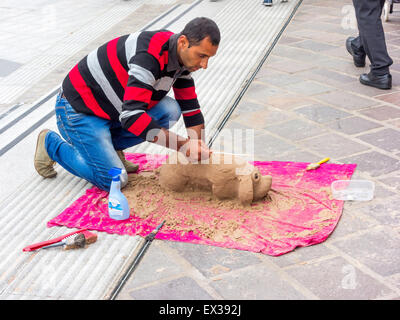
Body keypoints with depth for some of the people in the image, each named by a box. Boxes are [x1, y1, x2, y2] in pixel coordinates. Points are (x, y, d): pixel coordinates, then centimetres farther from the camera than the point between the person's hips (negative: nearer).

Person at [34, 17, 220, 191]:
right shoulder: (150, 56, -32)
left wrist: (201, 154, -1)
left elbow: (191, 109, 7)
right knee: (114, 181, -13)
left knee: (170, 111, -11)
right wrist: (182, 145, -36)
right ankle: (51, 144, 7)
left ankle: (107, 146, 7)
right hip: (79, 111, -8)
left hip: (113, 109, 8)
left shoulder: (182, 57, -3)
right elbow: (131, 117, -38)